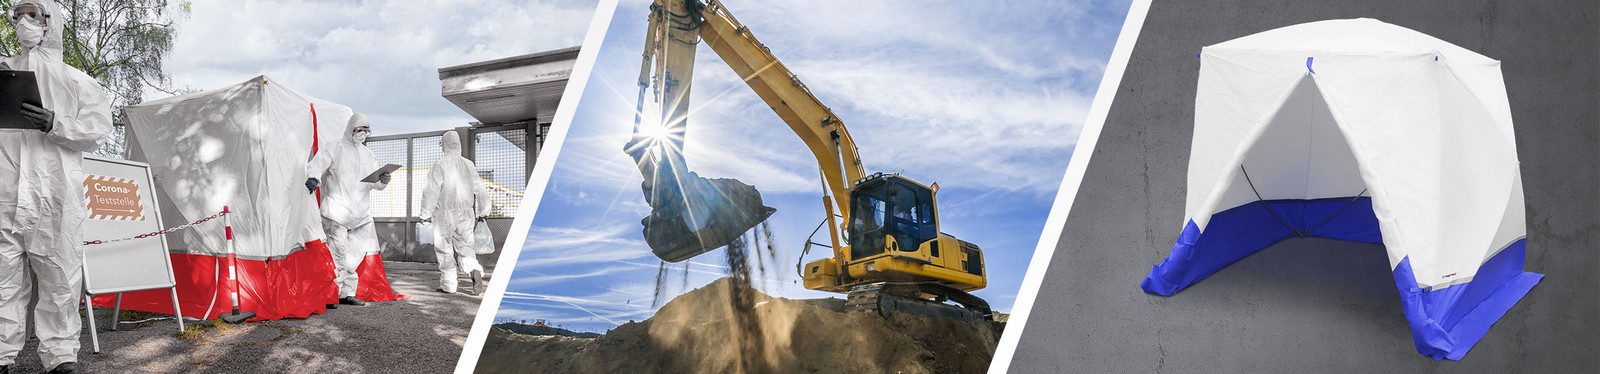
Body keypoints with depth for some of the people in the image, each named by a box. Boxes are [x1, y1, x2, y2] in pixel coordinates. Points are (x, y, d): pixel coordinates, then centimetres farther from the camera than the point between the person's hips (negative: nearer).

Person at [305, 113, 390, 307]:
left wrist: (383, 180, -5)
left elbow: (374, 183, 18)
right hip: (337, 209, -6)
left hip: (360, 211, 6)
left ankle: (347, 293, 14)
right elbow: (317, 164, -9)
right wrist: (313, 178, -31)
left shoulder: (368, 155, 19)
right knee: (337, 252, -12)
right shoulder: (336, 149, 2)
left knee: (357, 252, 6)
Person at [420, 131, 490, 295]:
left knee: (445, 248, 6)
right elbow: (481, 190, 11)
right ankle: (475, 271, -16)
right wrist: (483, 212, 22)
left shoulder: (440, 165, -8)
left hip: (445, 213, -4)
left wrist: (426, 214, -2)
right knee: (464, 246, 10)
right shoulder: (468, 165, 6)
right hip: (465, 214, 4)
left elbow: (431, 191, -11)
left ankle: (448, 284, 9)